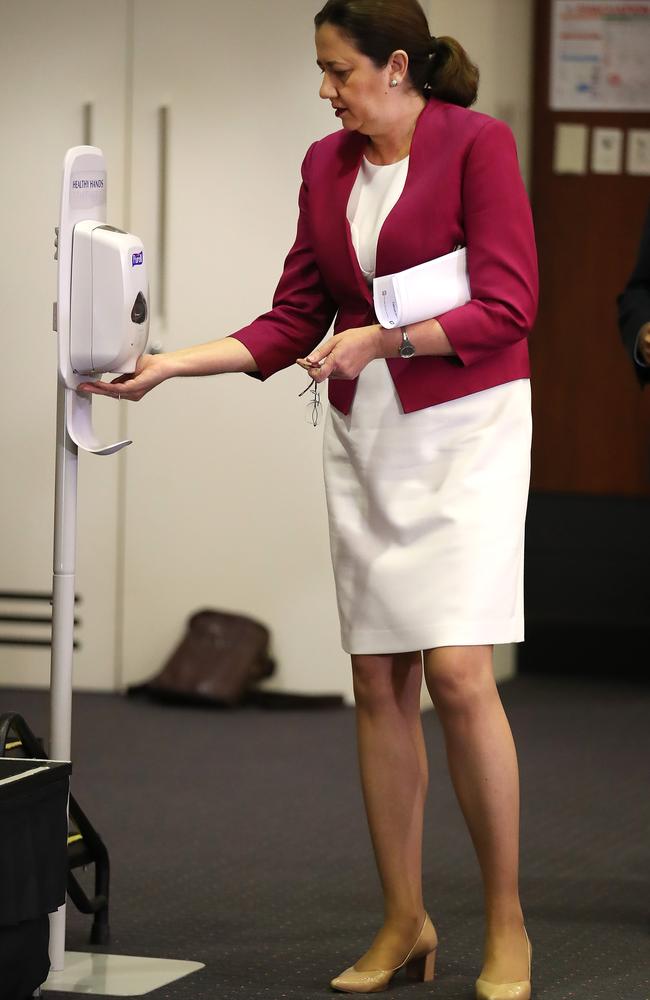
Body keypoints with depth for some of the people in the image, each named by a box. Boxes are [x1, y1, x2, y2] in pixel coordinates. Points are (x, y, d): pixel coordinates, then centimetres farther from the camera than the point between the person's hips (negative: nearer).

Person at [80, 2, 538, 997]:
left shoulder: (477, 143, -9)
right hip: (363, 434, 6)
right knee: (378, 682, 4)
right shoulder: (327, 164, 10)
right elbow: (292, 322, 10)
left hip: (465, 427, -6)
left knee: (457, 672, -13)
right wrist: (173, 363, 0)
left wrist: (380, 338, -21)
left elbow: (508, 308, -14)